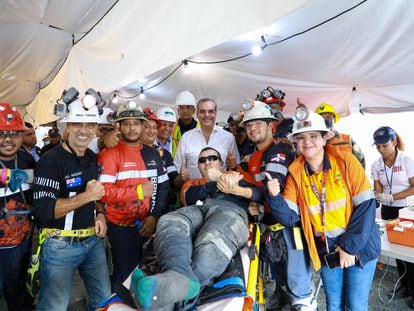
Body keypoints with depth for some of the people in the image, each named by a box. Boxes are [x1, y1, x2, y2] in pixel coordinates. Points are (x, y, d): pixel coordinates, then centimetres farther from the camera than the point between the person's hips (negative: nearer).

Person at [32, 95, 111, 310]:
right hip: (60, 245, -6)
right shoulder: (50, 161, -15)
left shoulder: (93, 159, 7)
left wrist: (100, 214, 3)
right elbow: (42, 210, -21)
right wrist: (86, 197, -25)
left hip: (94, 240, 6)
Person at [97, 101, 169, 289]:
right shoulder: (110, 154, -10)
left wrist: (155, 216, -4)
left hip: (148, 225, 5)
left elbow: (163, 187, 7)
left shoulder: (153, 154, 9)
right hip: (121, 227, -5)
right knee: (125, 274, 4)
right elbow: (103, 191, -20)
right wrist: (138, 191, -16)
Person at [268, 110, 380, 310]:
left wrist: (350, 246, -14)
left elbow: (366, 205, -13)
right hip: (325, 250, 2)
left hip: (359, 245, -2)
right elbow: (289, 217, -8)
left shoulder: (346, 161, -12)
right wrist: (274, 196, -27)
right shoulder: (295, 173, -6)